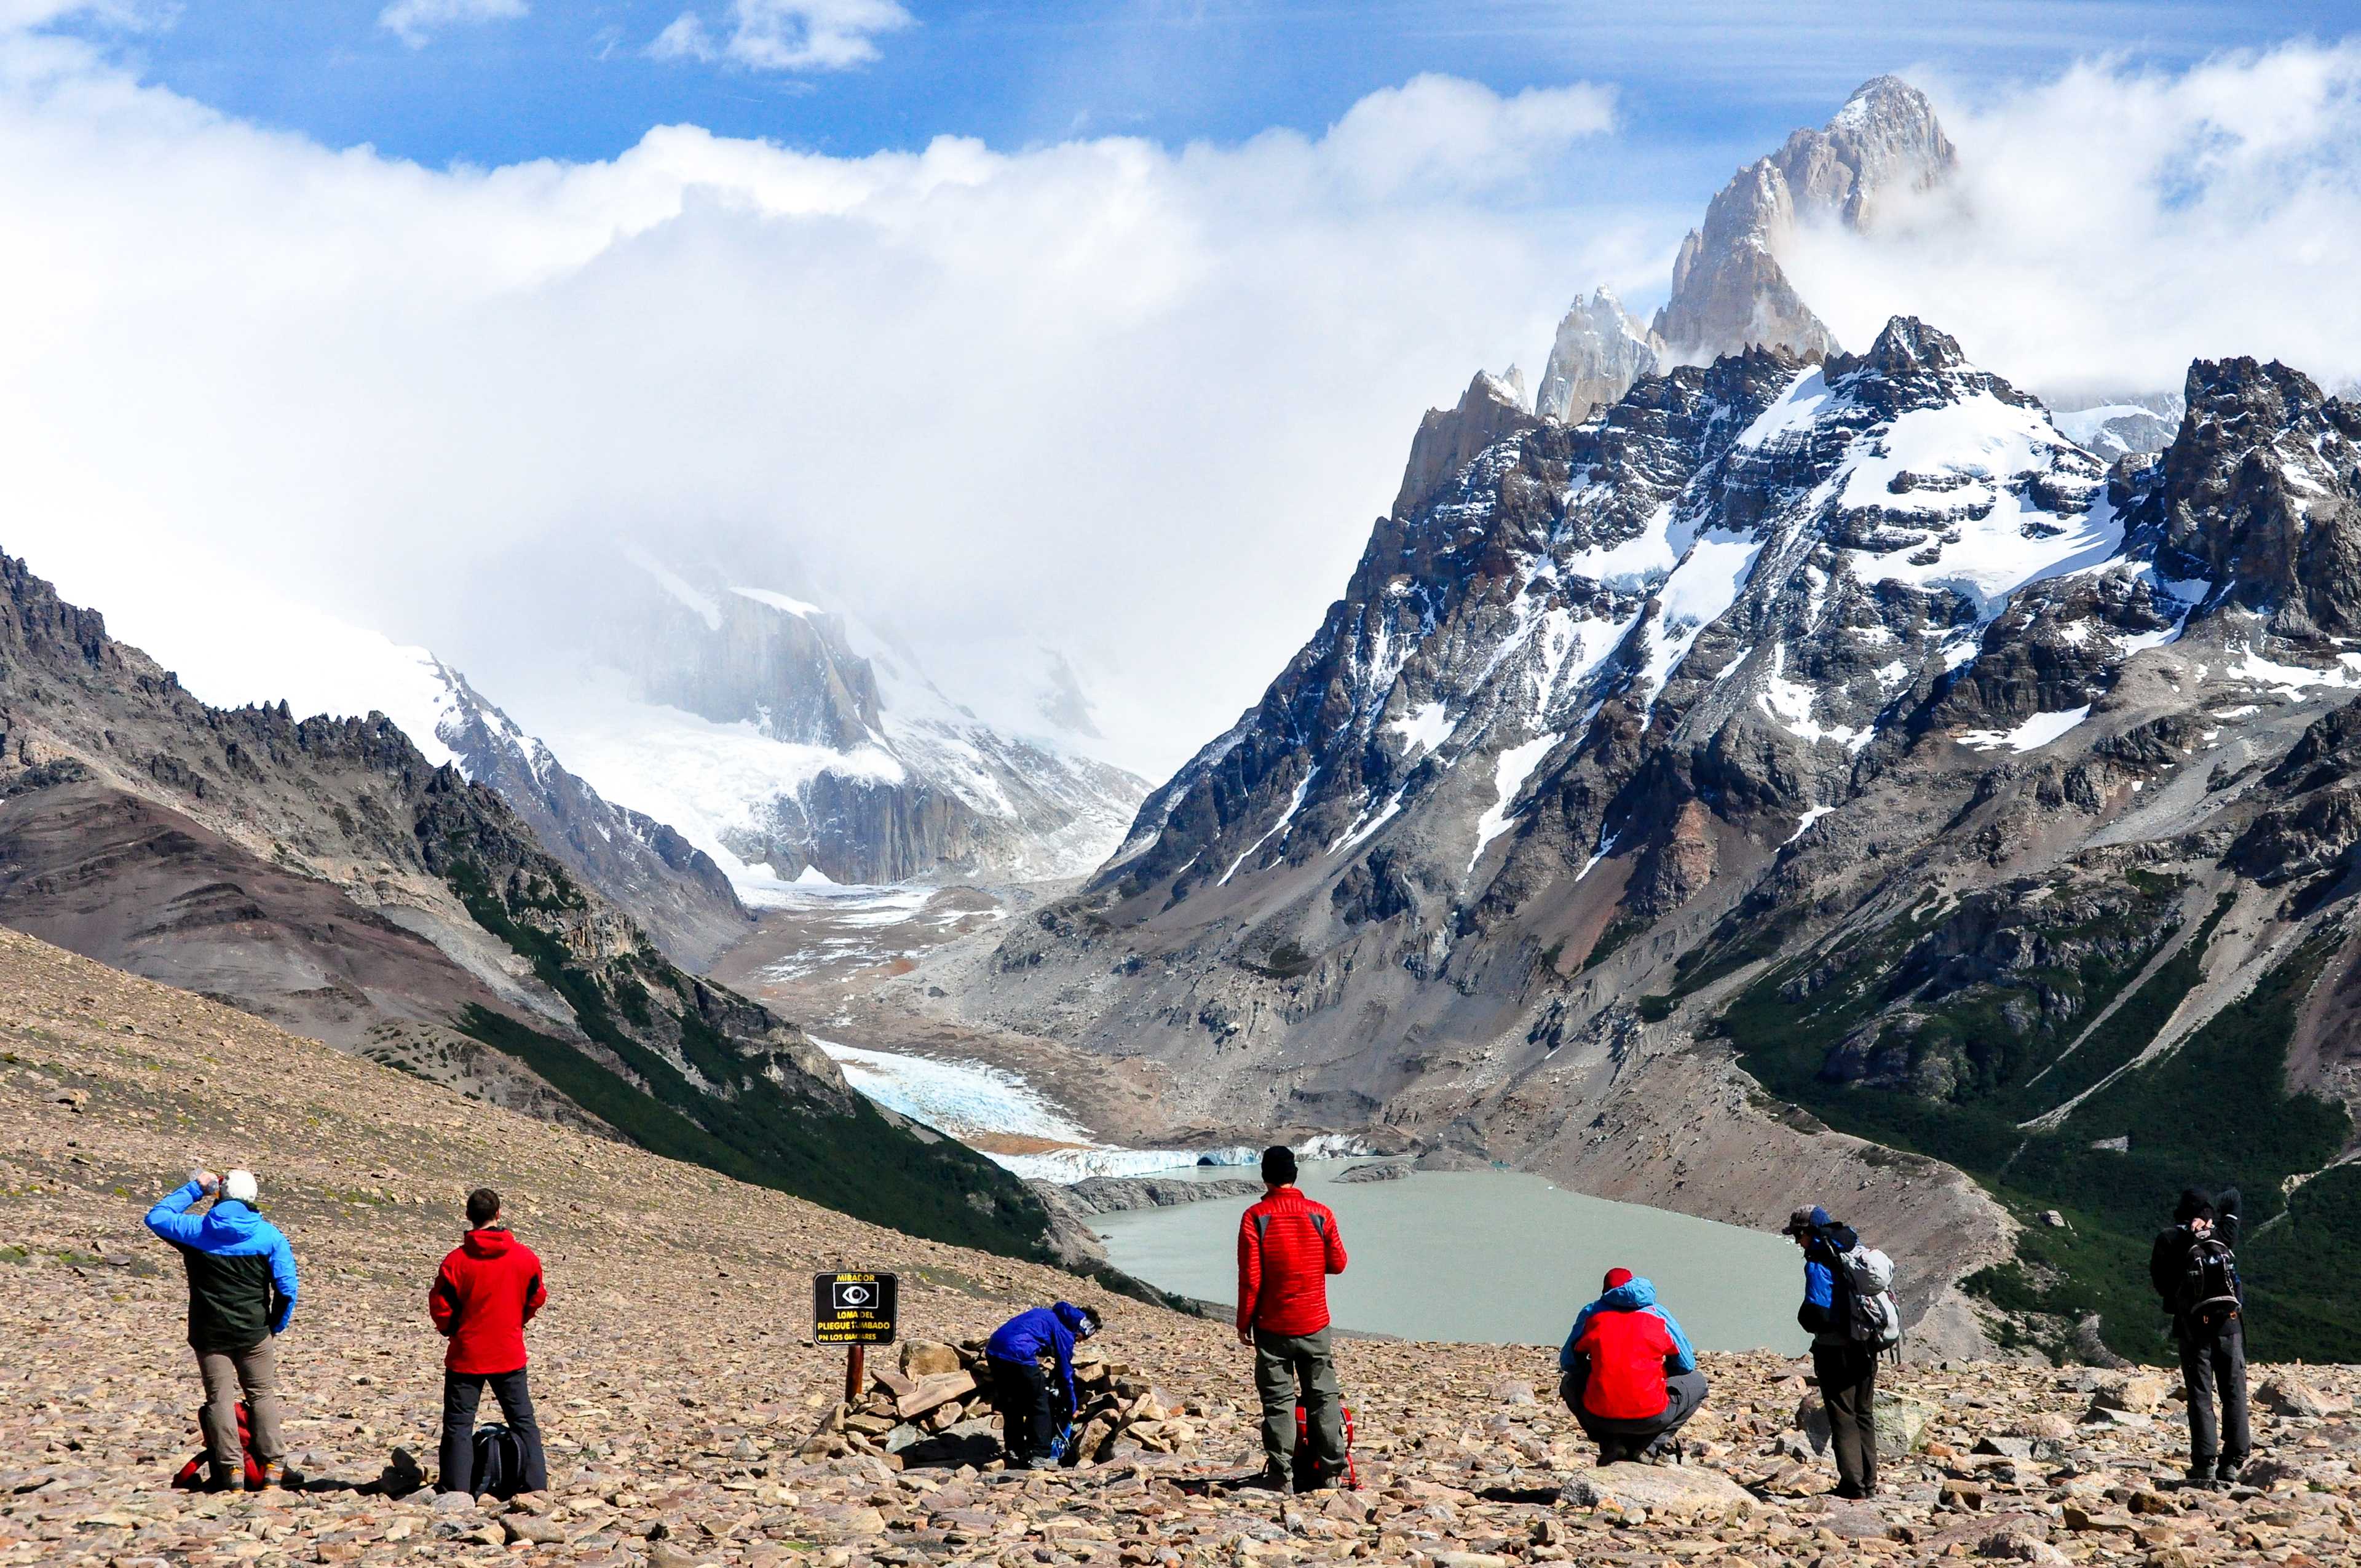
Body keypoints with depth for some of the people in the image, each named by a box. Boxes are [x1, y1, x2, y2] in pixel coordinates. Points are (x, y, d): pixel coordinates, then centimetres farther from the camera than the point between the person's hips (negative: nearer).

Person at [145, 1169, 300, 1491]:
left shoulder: (196, 1229, -4)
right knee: (262, 1395, 10)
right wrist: (276, 1326, 9)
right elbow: (287, 1287, -5)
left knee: (220, 1397, 5)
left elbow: (156, 1217, 14)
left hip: (209, 1333, 0)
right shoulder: (269, 1235, -4)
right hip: (254, 1332, 0)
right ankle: (273, 1467, 5)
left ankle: (230, 1469, -1)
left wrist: (194, 1189, 15)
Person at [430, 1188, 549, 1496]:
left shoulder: (457, 1260, -12)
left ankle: (455, 1490, 0)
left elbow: (440, 1308, -8)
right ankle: (536, 1485, 10)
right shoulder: (525, 1257, -4)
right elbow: (537, 1298, 8)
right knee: (523, 1421, 12)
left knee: (458, 1424, 5)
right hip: (510, 1354, 2)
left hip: (467, 1355, -2)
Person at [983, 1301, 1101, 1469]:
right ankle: (1040, 1456, 6)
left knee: (1012, 1405, 23)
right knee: (1039, 1405, 7)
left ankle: (1014, 1453, 28)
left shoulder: (1049, 1315, 28)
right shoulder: (1065, 1331, 5)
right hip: (1017, 1354, -8)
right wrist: (1073, 1408, 20)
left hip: (993, 1349, 8)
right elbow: (1066, 1372, 8)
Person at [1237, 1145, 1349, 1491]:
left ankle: (1280, 1473, 3)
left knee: (1278, 1400, 4)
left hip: (1272, 1326, -2)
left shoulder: (1255, 1217, -10)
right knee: (1324, 1396, 9)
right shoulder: (1320, 1214, -4)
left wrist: (1244, 1323, -1)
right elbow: (1338, 1264, 6)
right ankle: (1331, 1471, 10)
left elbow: (1250, 1278, -11)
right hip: (1314, 1323, 2)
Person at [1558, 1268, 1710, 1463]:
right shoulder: (1660, 1316, 8)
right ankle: (1650, 1445, 8)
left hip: (1599, 1417, 1)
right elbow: (1687, 1365, 16)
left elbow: (1567, 1363, 17)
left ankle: (1611, 1444, 12)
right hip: (1650, 1419, -1)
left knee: (1570, 1383, 35)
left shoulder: (1591, 1314, 9)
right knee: (1697, 1382, 26)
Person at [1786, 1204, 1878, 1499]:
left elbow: (1817, 1312, -24)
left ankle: (1852, 1485, -2)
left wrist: (1806, 1321, -2)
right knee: (1865, 1415, 16)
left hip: (1836, 1350, -8)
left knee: (1843, 1417, -1)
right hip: (1866, 1348, 8)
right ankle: (1869, 1483, 20)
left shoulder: (1820, 1264, -17)